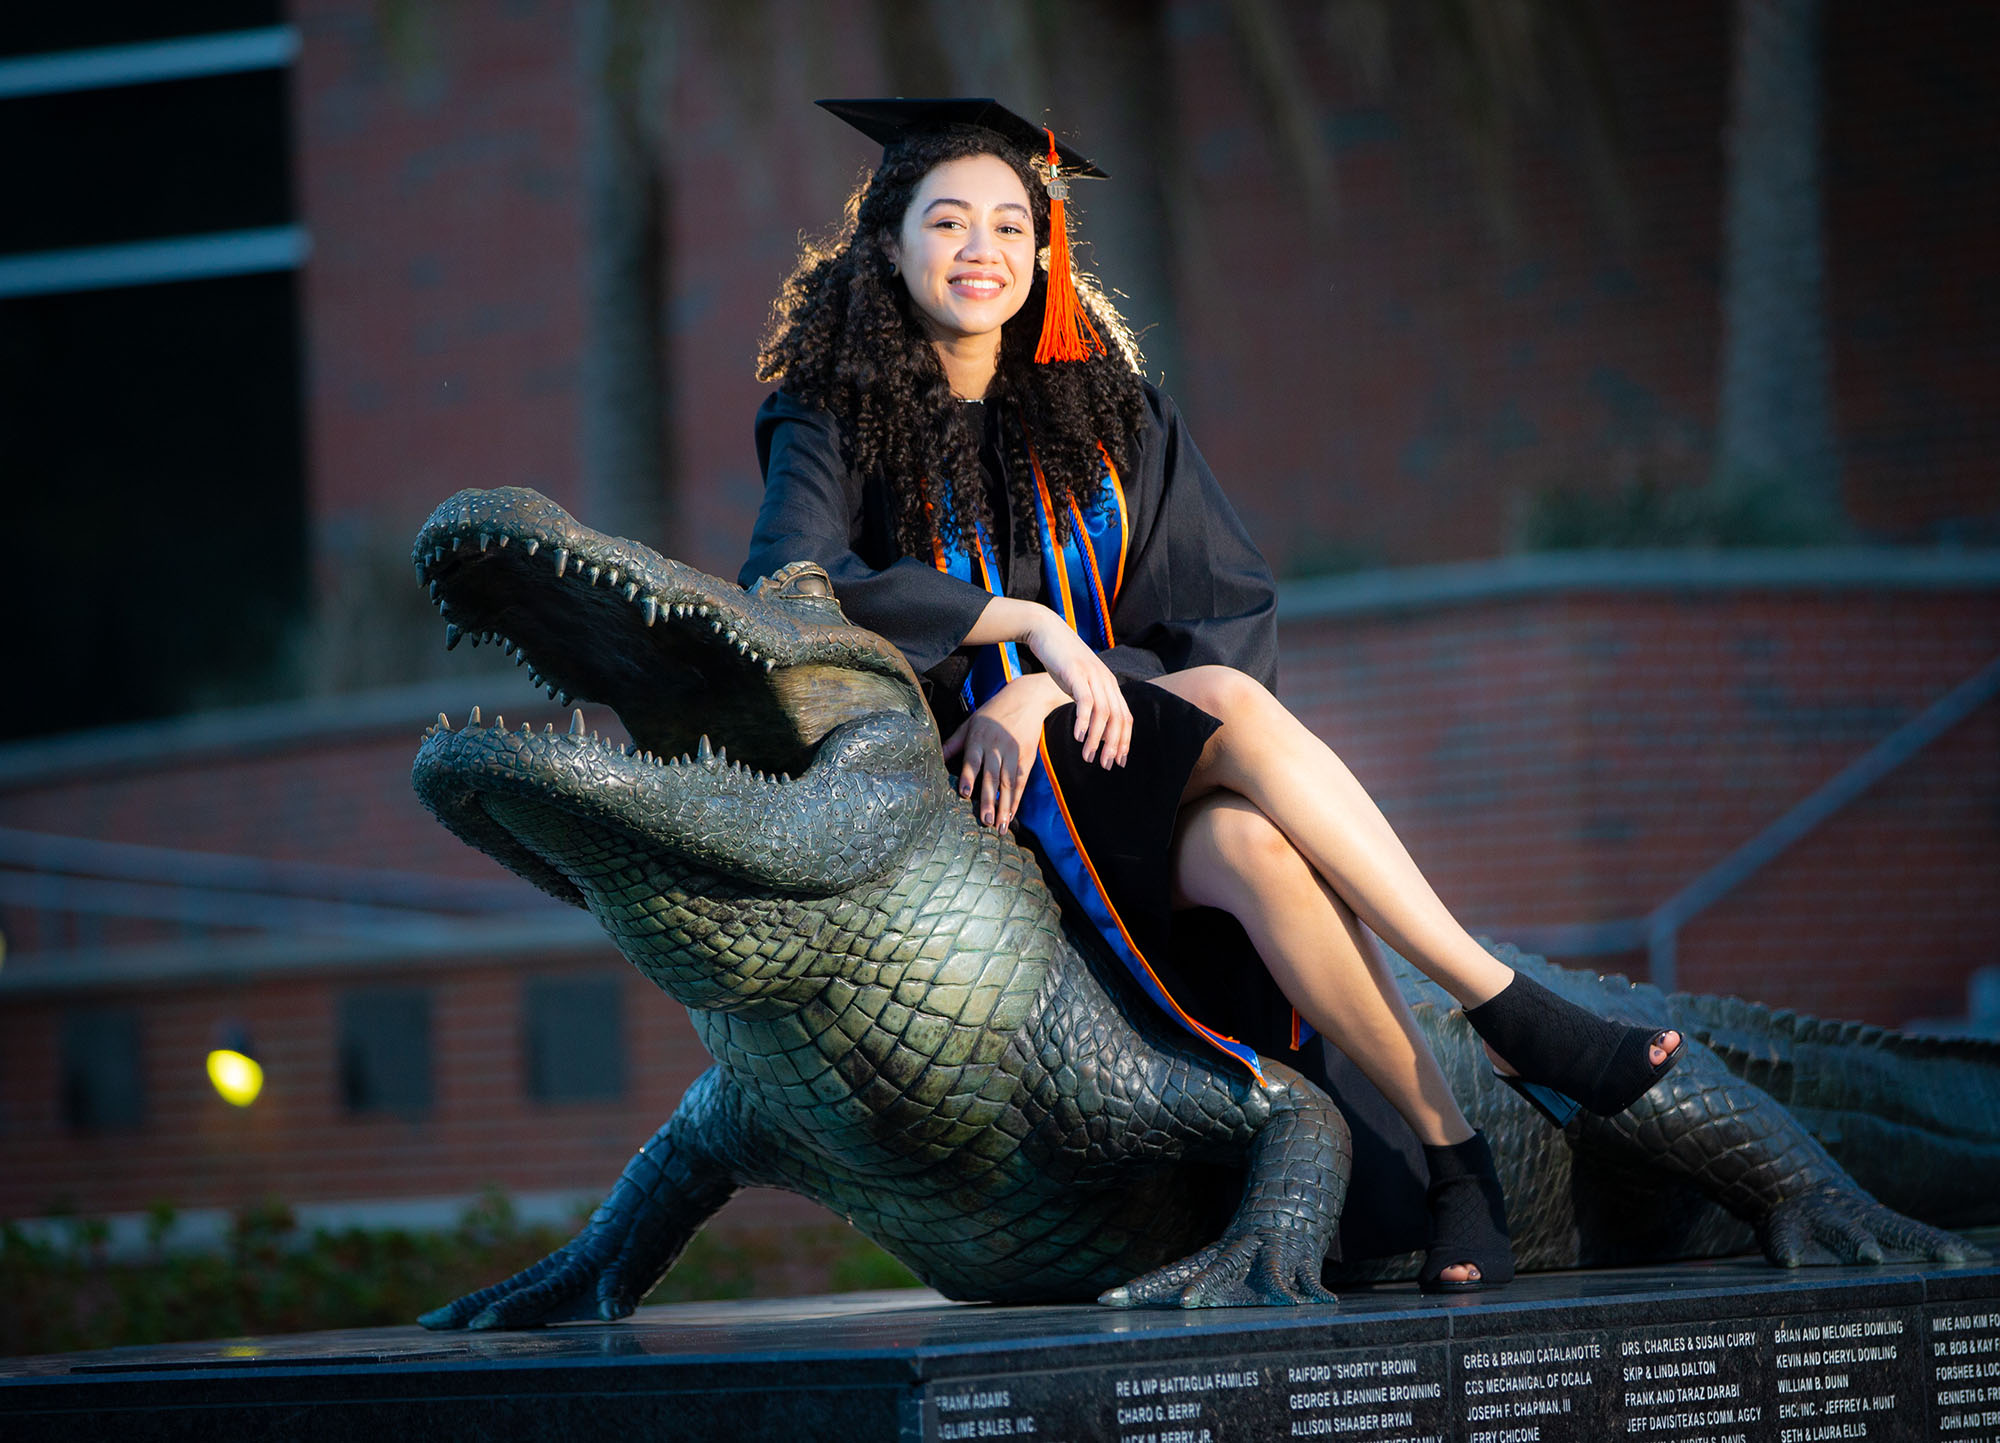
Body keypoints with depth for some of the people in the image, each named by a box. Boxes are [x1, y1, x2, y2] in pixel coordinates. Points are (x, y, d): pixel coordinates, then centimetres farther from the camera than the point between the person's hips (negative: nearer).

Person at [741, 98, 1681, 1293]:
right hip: (945, 782, -3)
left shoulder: (1108, 416, 10)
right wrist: (1026, 624, -25)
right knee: (1236, 712, -31)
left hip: (1118, 757, 3)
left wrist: (1043, 696, -14)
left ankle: (1460, 1164, -37)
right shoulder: (835, 423, 1)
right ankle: (1508, 1014, -32)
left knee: (1250, 845, -35)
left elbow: (1235, 618, 2)